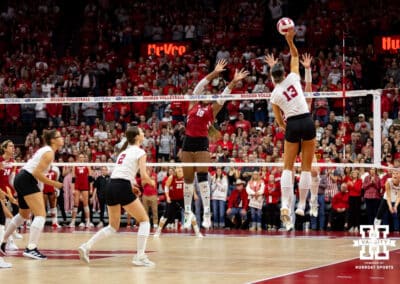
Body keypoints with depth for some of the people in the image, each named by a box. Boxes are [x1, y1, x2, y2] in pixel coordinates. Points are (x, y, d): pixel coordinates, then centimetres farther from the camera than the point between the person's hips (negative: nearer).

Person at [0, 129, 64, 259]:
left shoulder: (45, 150, 16)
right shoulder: (49, 153, -14)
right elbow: (37, 173, -21)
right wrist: (53, 183, -15)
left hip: (21, 179, 11)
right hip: (27, 180, -11)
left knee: (23, 215, 26)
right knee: (41, 215, -15)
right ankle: (31, 248, -24)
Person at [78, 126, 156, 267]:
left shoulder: (124, 151, 23)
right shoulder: (140, 152, 0)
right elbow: (143, 176, -8)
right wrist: (151, 182, 12)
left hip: (111, 185, 7)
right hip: (123, 188, -7)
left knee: (113, 227, 18)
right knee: (144, 220, 5)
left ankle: (86, 246, 3)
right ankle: (140, 256, -3)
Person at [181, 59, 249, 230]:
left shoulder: (212, 109, 6)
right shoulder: (193, 105, 11)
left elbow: (223, 96, -4)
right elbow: (199, 87, 2)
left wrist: (234, 81, -15)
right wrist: (214, 73, -5)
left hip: (202, 143, -3)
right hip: (188, 142, 3)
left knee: (202, 177, -13)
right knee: (188, 179, 7)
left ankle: (206, 213, -15)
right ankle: (188, 213, 15)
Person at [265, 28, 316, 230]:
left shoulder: (274, 95, 2)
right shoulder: (292, 78, 1)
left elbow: (279, 121, 9)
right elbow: (295, 56, 16)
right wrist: (290, 40, 8)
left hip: (292, 125, -1)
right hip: (307, 121, 1)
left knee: (288, 166, 5)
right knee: (306, 166, 7)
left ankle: (285, 205, -14)